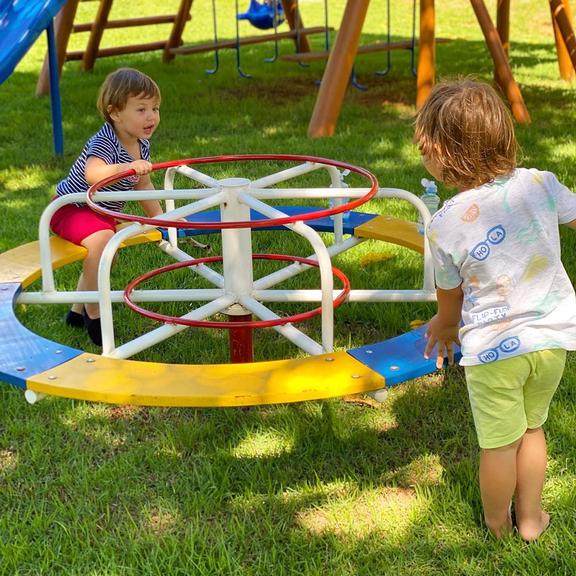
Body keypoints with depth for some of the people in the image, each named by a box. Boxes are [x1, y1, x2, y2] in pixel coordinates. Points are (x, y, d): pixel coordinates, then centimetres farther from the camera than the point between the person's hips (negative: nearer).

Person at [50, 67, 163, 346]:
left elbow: (143, 184, 13)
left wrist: (159, 217, 10)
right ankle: (94, 315, -21)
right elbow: (92, 173, -52)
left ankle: (78, 312, 48)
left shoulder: (141, 145, -3)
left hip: (102, 213, 10)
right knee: (102, 240, -35)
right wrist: (127, 167, -65)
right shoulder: (104, 142, -31)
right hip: (71, 207, -10)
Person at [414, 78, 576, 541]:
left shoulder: (444, 225, -16)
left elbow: (450, 297, -1)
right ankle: (531, 519, 40)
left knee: (498, 444, 15)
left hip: (493, 347, -3)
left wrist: (445, 328, 21)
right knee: (532, 428, 24)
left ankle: (497, 527, 37)